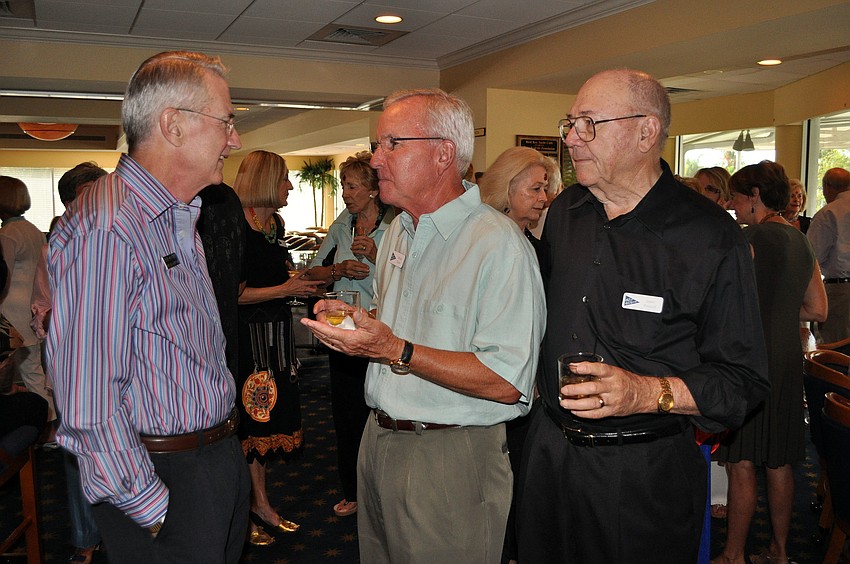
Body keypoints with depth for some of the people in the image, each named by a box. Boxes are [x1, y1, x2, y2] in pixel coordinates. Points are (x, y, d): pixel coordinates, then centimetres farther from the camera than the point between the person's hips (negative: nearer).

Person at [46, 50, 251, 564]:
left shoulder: (181, 217, 11)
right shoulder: (107, 228, -23)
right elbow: (89, 402, -25)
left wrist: (233, 384, 12)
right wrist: (152, 510, -18)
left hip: (222, 457, 9)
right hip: (166, 477, -9)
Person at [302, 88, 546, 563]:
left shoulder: (499, 244, -20)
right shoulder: (399, 231, 11)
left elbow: (506, 382, -26)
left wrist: (396, 351, -27)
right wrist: (350, 319, 2)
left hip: (452, 458, -8)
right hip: (379, 437, 8)